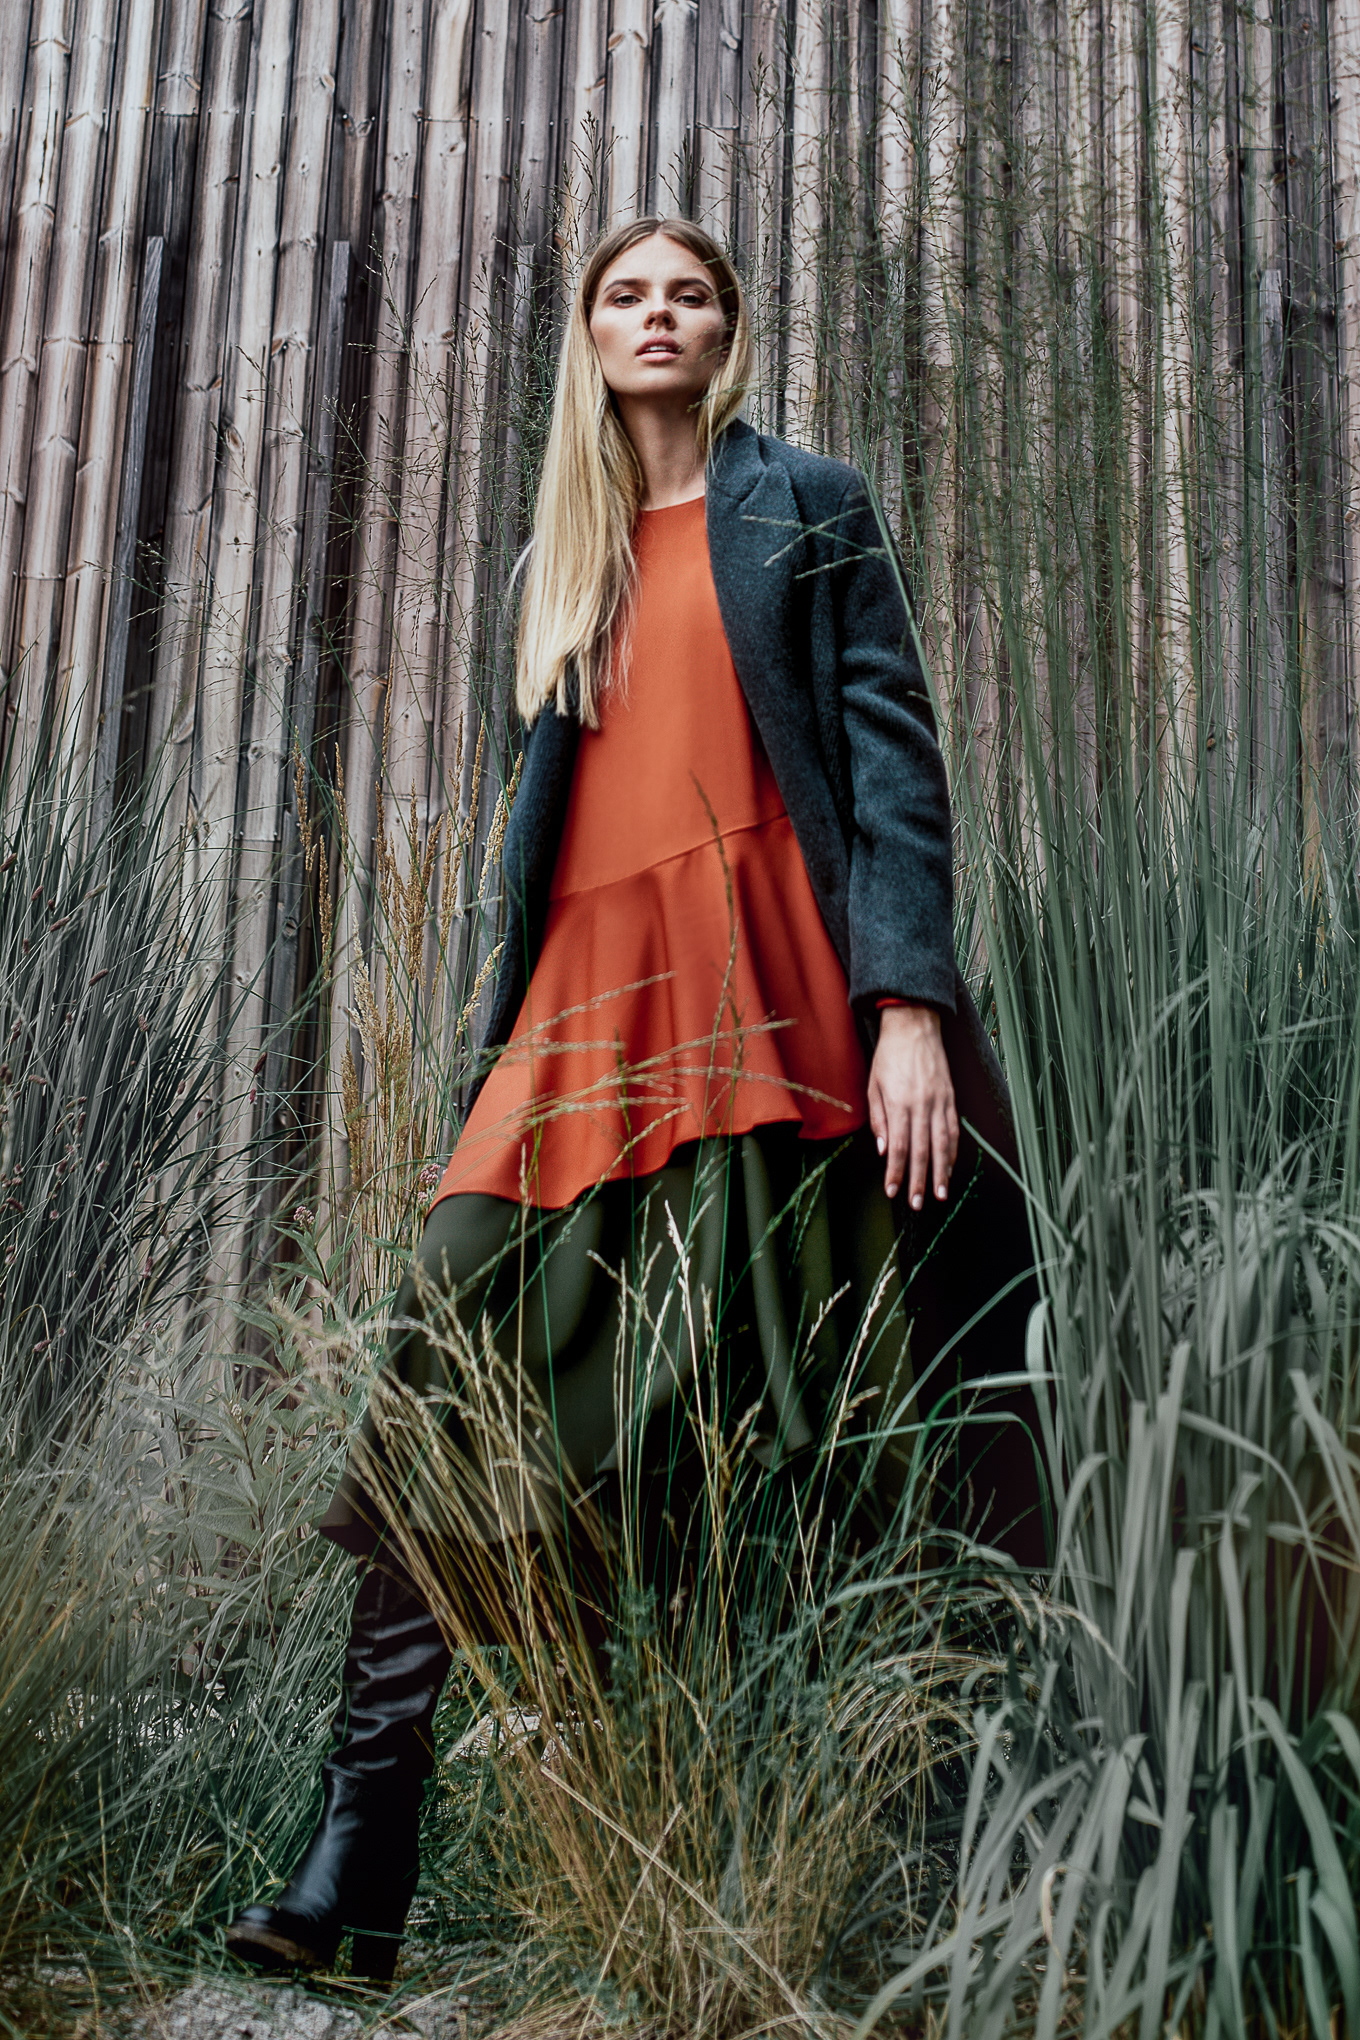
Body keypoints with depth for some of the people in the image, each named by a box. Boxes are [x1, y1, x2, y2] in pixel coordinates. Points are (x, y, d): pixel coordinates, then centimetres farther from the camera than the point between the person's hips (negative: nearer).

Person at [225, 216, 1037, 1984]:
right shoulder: (560, 557, 24)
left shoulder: (811, 510, 11)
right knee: (442, 1363, -11)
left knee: (729, 1424, -5)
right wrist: (511, 1036, 16)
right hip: (584, 1011, 4)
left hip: (763, 995, -4)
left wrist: (912, 1002, -12)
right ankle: (358, 1865, -8)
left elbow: (893, 753, 1)